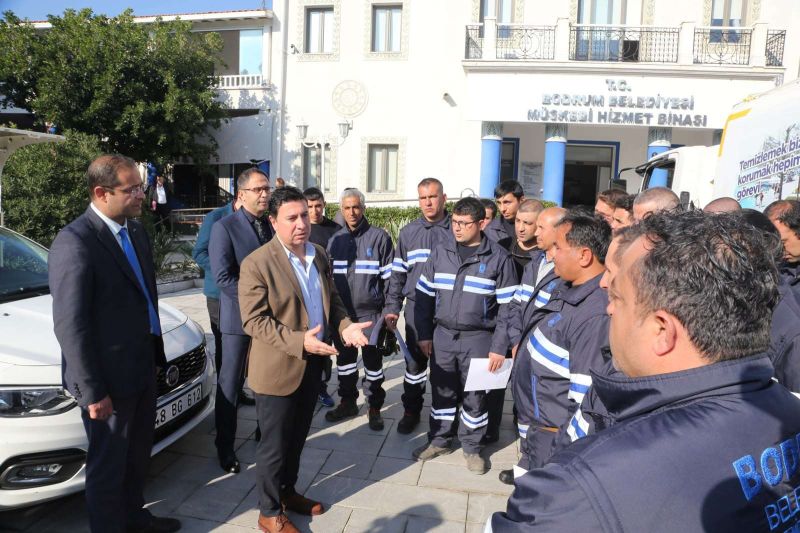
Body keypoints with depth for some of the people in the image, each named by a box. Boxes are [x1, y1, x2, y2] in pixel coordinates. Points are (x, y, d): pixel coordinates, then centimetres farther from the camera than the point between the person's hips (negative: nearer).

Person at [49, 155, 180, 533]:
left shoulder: (136, 232, 5)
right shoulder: (74, 242, -21)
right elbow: (70, 325, -21)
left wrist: (155, 353, 13)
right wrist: (92, 392, -19)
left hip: (142, 367, 8)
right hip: (108, 378, -8)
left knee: (137, 455, 24)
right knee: (108, 464, 12)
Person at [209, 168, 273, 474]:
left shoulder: (274, 226, 5)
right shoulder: (225, 227, -9)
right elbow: (223, 277, -16)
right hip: (239, 317, -4)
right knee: (231, 383, 7)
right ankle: (225, 446, 19)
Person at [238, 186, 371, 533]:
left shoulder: (319, 256, 5)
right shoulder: (257, 264, -17)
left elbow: (332, 300, 13)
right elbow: (254, 320, -20)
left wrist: (344, 326, -7)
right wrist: (299, 341, -29)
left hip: (313, 363, 7)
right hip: (278, 369, -6)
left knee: (297, 438, 22)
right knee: (275, 444, 9)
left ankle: (287, 492, 43)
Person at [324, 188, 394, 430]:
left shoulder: (379, 237, -5)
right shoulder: (336, 239, 7)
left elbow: (389, 276, -4)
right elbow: (328, 276, 13)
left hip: (370, 312, -4)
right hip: (341, 312, 4)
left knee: (372, 361, 6)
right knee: (344, 358, 15)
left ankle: (374, 407, 22)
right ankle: (347, 402, 32)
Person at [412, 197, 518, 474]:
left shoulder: (499, 257, -7)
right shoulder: (440, 252, 2)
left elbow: (507, 306, -6)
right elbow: (424, 295, 6)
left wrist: (500, 346, -10)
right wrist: (424, 334, 3)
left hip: (478, 338, -2)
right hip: (442, 335, 3)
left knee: (474, 395, 10)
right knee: (442, 391, 14)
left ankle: (472, 447, 29)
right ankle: (439, 440, 33)